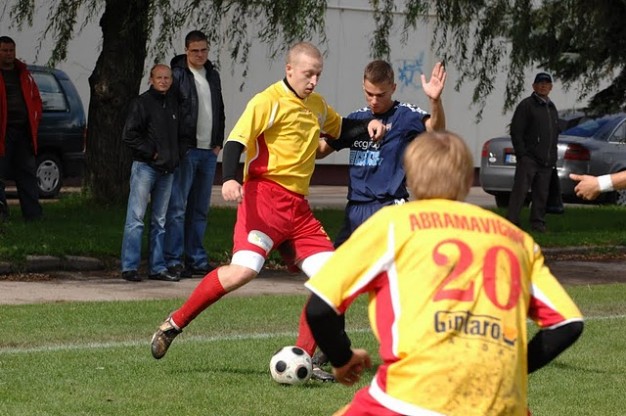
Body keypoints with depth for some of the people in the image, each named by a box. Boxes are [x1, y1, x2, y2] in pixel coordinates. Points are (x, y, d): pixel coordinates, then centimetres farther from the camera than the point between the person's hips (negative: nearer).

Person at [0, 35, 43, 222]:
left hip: (24, 131, 5)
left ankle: (33, 213, 8)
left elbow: (36, 98, 22)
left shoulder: (23, 74, 16)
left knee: (27, 172, 6)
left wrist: (35, 120, 8)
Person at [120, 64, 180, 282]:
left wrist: (174, 157, 11)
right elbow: (129, 135, -11)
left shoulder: (173, 103, 14)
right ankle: (129, 267, -7)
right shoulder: (142, 103, -6)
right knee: (136, 218, -7)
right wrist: (150, 152, -12)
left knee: (160, 221, 10)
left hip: (166, 170, 7)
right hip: (145, 167, -7)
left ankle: (157, 268, 14)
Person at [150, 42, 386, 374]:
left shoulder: (317, 106, 18)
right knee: (245, 268, -25)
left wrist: (367, 126, 16)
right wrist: (229, 179, -31)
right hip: (265, 194, -8)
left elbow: (340, 128, 36)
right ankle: (174, 324, -10)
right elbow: (236, 141, -14)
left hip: (298, 205, 8)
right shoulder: (268, 102, -6)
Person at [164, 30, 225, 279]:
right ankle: (174, 260, -8)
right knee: (177, 207, -8)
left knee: (200, 209, 10)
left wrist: (218, 142, 14)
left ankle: (196, 259, 14)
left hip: (208, 152, 7)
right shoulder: (177, 75, -6)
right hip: (185, 151, -7)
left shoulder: (213, 76, 15)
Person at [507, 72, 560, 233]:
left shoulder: (552, 108, 20)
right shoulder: (526, 105, -2)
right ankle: (512, 220, -14)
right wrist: (522, 154, -14)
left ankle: (538, 222, 11)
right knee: (520, 189, -12)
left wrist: (553, 157, 15)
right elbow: (516, 131, -7)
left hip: (546, 160, 7)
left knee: (542, 193, 6)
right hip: (529, 158, -7)